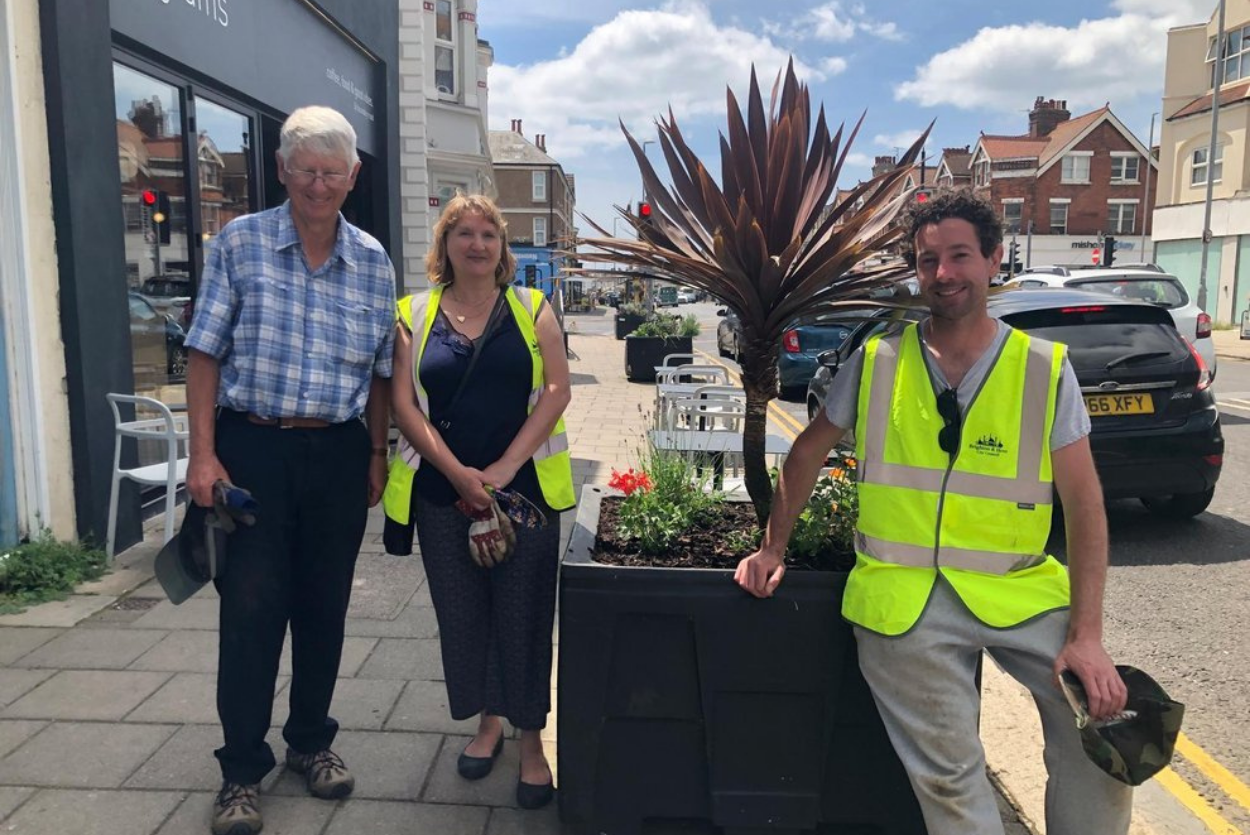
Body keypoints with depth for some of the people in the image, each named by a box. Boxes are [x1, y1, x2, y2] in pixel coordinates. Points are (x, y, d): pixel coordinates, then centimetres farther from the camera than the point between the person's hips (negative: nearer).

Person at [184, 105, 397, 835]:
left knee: (325, 604, 12)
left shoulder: (375, 262, 5)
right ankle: (243, 768, 19)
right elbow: (206, 355, -3)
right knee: (251, 606, 2)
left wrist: (378, 454, 8)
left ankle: (312, 740, 31)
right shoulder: (239, 244, -2)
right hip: (252, 446, -2)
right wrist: (204, 454, -9)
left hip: (338, 453, 3)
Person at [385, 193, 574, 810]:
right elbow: (404, 405, -1)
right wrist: (457, 472, -13)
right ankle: (488, 718, 32)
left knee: (523, 613, 2)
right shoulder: (414, 316, 5)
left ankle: (531, 739, 17)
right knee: (462, 612, 11)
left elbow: (556, 392, -4)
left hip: (525, 488, -1)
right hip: (443, 492, 2)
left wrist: (504, 468, -14)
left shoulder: (532, 310, 4)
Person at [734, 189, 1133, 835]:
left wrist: (1087, 633, -7)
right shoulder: (876, 362, 2)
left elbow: (1083, 503, -1)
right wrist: (773, 549, 11)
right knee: (949, 776, -3)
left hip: (1019, 587, 1)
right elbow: (810, 451, 13)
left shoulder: (1045, 368, 1)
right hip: (902, 593, 0)